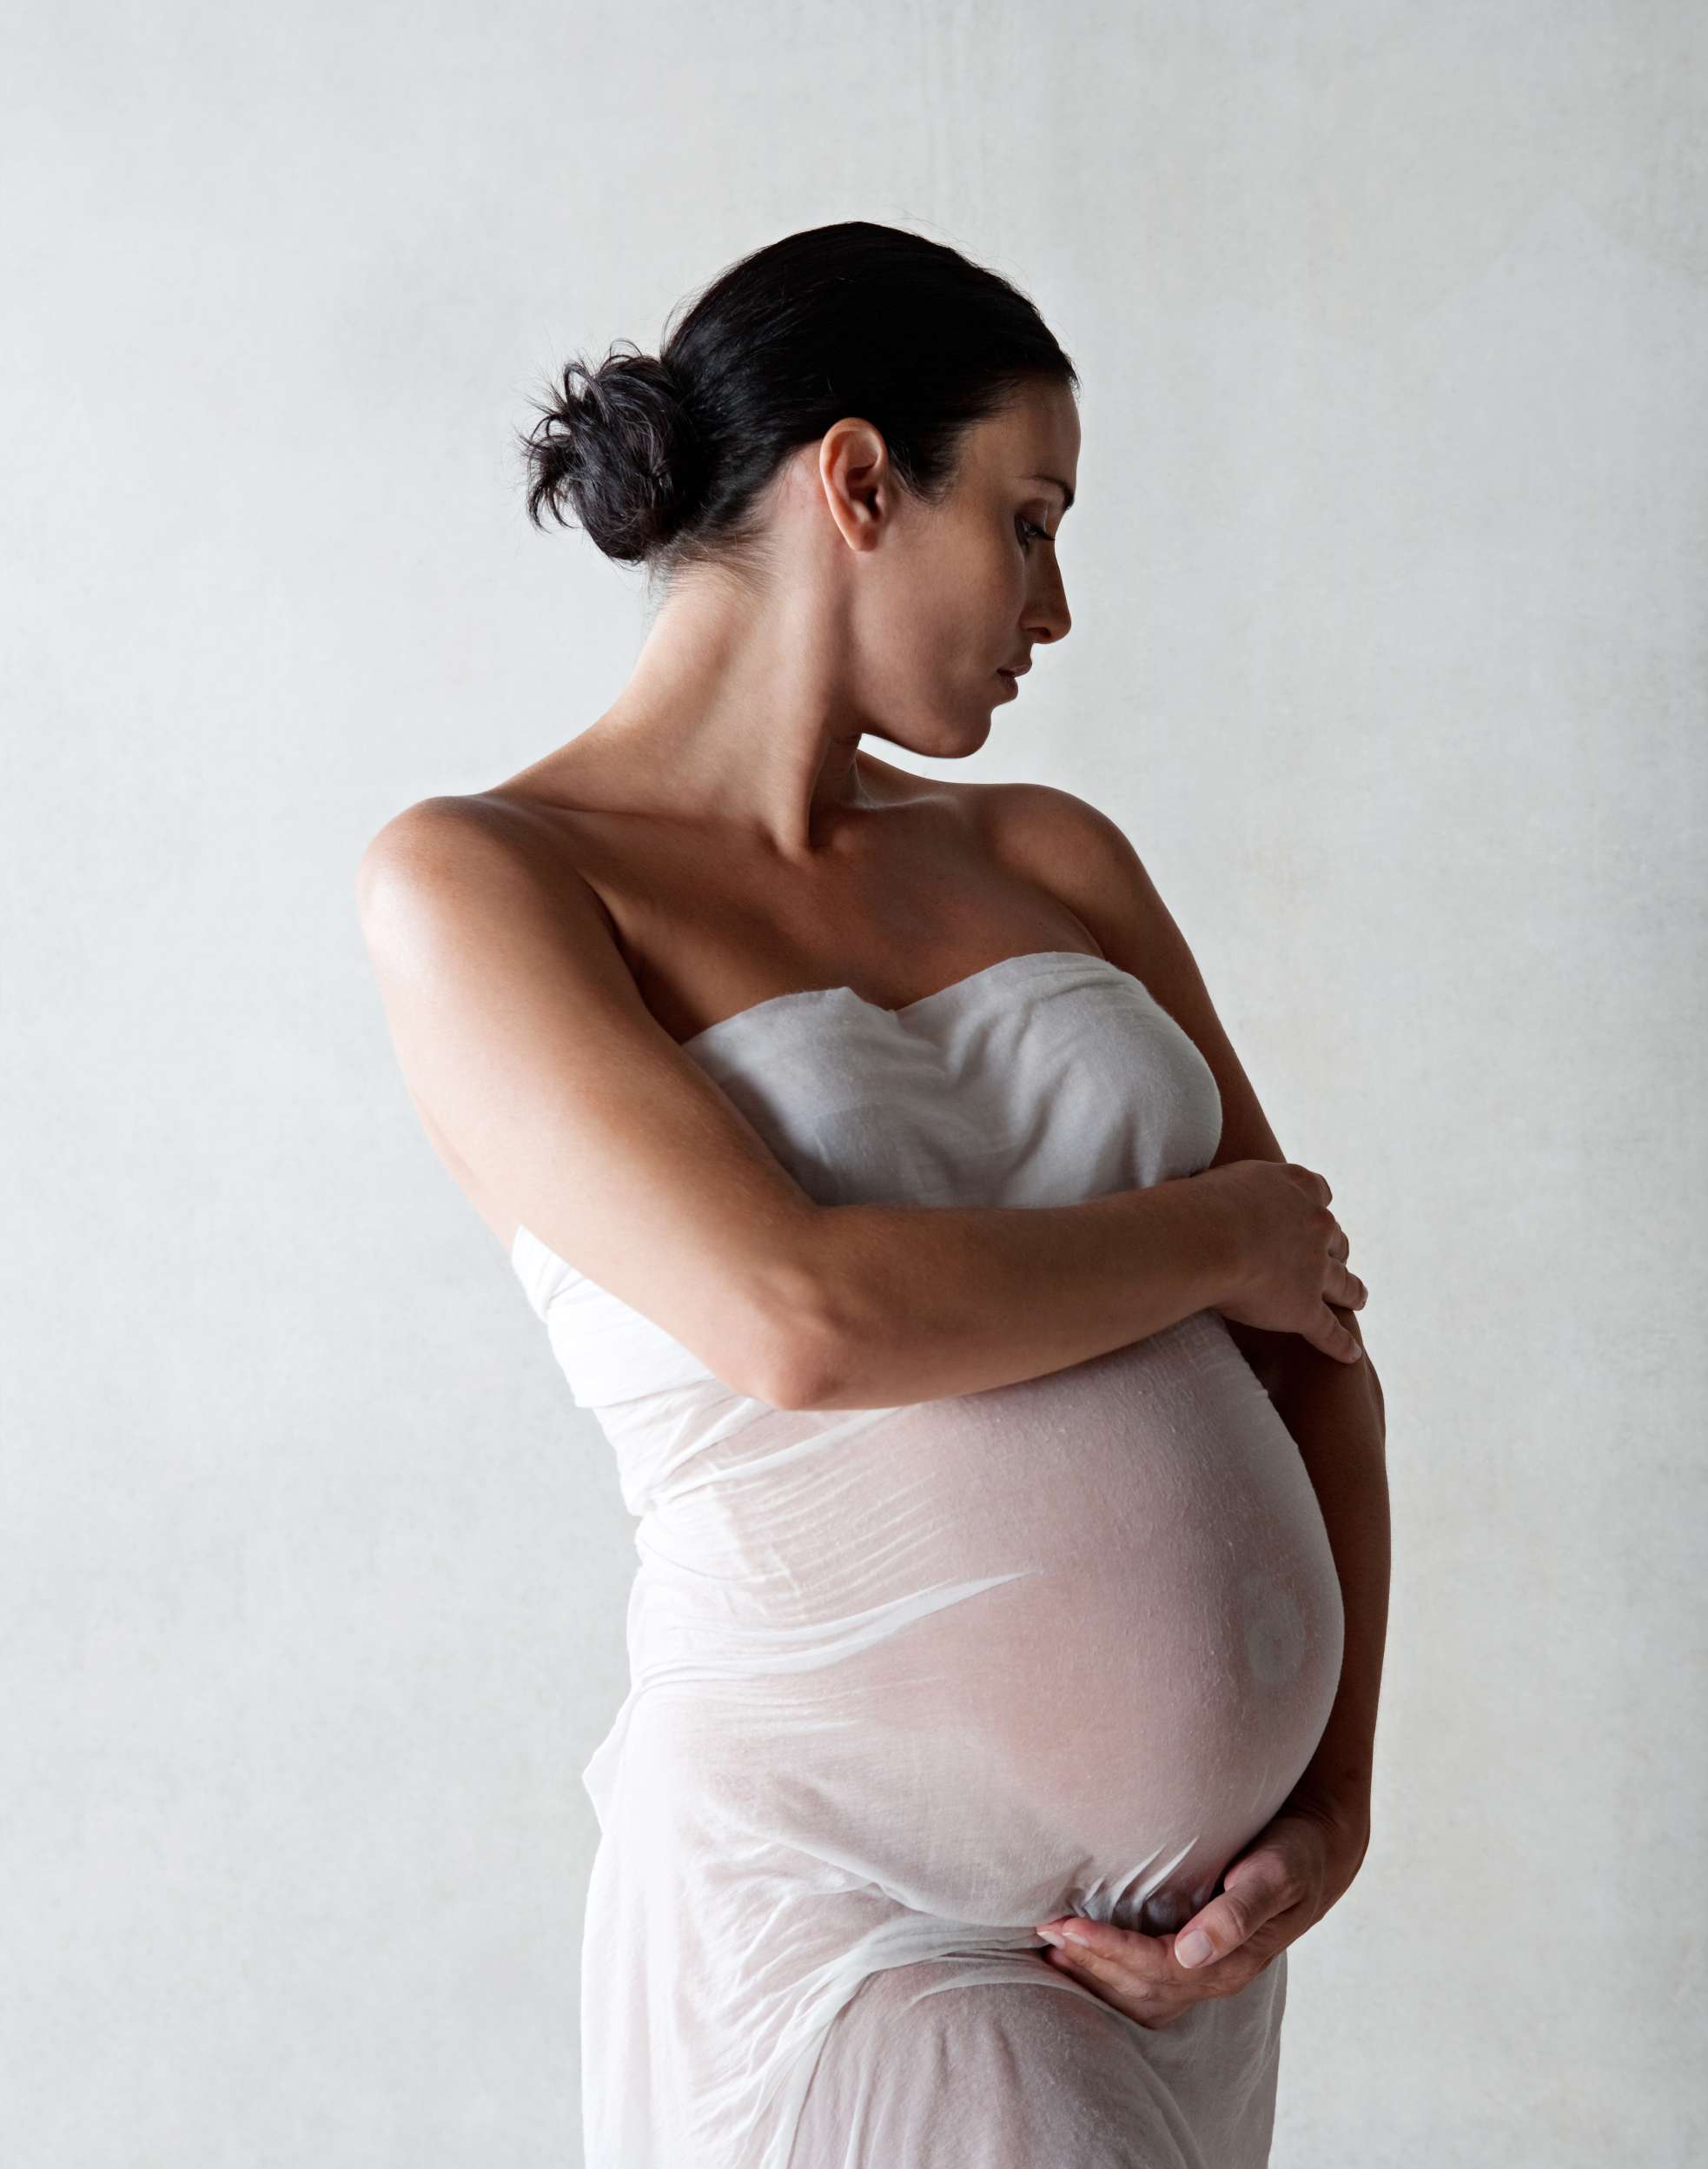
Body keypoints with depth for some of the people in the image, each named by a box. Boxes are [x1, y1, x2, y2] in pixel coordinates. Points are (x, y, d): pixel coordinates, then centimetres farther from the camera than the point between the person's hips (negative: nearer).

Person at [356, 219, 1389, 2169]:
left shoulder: (1049, 859, 9)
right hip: (855, 1919, -5)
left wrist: (1336, 1795, -2)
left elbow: (1306, 1330, 8)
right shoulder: (476, 879, -7)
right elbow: (798, 1316, -20)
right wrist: (1217, 1233, -7)